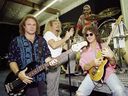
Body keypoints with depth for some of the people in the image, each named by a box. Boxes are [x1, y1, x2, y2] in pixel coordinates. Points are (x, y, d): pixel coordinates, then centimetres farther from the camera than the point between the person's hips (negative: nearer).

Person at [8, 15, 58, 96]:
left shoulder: (42, 40, 5)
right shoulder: (16, 41, -3)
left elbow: (46, 56, 6)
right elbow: (12, 60, -3)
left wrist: (50, 61, -15)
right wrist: (18, 73, -17)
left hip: (41, 78, 4)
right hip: (26, 79, -3)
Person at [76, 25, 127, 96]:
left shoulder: (104, 45, 4)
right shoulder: (84, 50, 6)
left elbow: (113, 64, 1)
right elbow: (84, 67, -1)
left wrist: (111, 57, -21)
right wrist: (92, 63, -21)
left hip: (107, 72, 0)